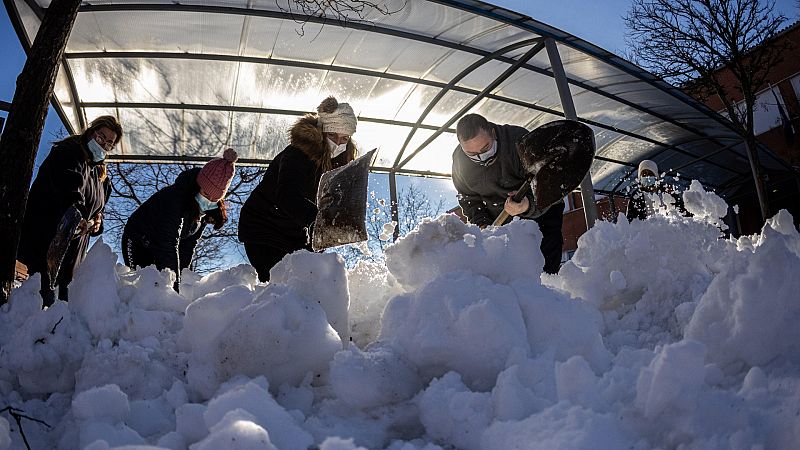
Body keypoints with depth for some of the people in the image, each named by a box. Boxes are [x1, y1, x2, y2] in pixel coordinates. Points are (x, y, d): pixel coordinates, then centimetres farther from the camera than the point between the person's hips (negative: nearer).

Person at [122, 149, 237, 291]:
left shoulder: (208, 210, -13)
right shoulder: (174, 199, -36)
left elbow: (189, 244, -6)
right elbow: (169, 246, -37)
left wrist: (180, 273, -12)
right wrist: (175, 288, -37)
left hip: (161, 250, 6)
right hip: (137, 244, -6)